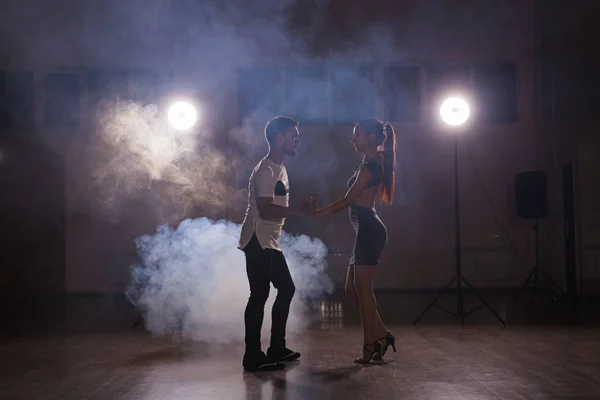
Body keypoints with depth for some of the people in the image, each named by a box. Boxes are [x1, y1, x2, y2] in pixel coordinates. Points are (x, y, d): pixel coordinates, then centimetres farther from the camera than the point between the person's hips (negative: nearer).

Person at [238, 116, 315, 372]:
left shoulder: (279, 168, 15)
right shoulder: (266, 170, -16)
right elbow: (265, 209, -25)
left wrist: (302, 210, 8)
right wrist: (300, 211, -23)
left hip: (270, 242, 11)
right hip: (258, 241, -11)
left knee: (286, 289, 14)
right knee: (259, 295, -7)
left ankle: (277, 348, 22)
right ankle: (253, 357, -1)